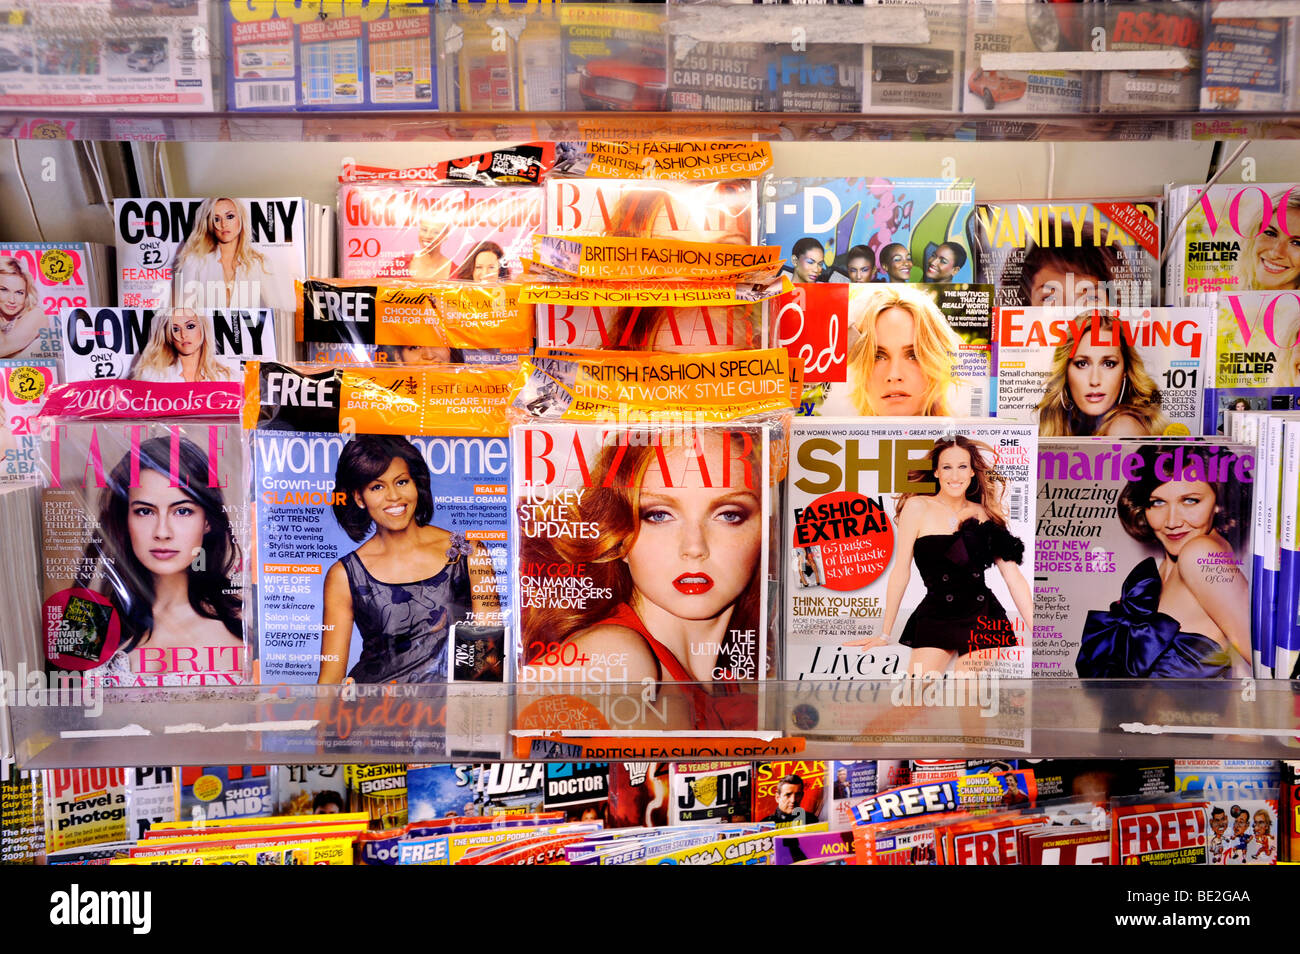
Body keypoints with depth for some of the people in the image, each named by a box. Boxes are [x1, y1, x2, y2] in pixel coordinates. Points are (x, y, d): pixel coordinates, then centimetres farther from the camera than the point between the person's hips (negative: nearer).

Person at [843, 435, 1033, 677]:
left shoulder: (985, 514, 8)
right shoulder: (918, 507, -1)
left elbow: (1013, 576, 5)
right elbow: (901, 570, -2)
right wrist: (885, 634, 0)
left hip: (983, 620, 2)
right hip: (935, 618, -2)